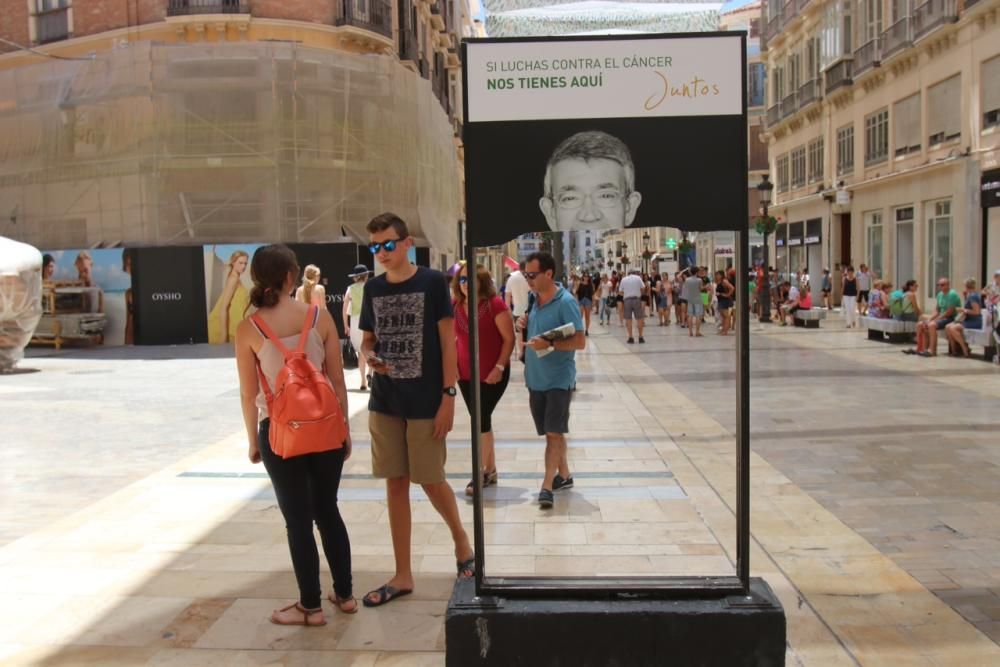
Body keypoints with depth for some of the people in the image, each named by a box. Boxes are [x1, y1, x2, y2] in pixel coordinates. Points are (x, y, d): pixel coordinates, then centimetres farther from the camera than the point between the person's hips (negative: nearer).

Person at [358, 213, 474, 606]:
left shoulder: (432, 282, -7)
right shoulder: (373, 289, 6)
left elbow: (448, 342, -8)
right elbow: (367, 341, 14)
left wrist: (448, 396, -13)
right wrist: (369, 357, -10)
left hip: (426, 403, -4)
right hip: (384, 404, 4)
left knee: (431, 482, 4)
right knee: (395, 485, 8)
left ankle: (461, 540, 33)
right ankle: (402, 575, 18)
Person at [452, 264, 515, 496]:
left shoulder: (495, 304, -14)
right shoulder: (454, 306, 3)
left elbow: (509, 339, -12)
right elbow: (453, 338, 15)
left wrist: (499, 367, -17)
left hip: (492, 374, -6)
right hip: (465, 374, 6)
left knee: (480, 420, -7)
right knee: (482, 421, 13)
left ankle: (481, 473, 6)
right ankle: (490, 470, 25)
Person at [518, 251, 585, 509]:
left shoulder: (565, 302, -15)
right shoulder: (536, 300, 7)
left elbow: (580, 341, -18)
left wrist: (548, 344, -28)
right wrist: (526, 325, -1)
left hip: (558, 378, -7)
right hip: (536, 378, 7)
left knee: (554, 432, -7)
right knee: (551, 432, 16)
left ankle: (547, 486, -5)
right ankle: (563, 475, 30)